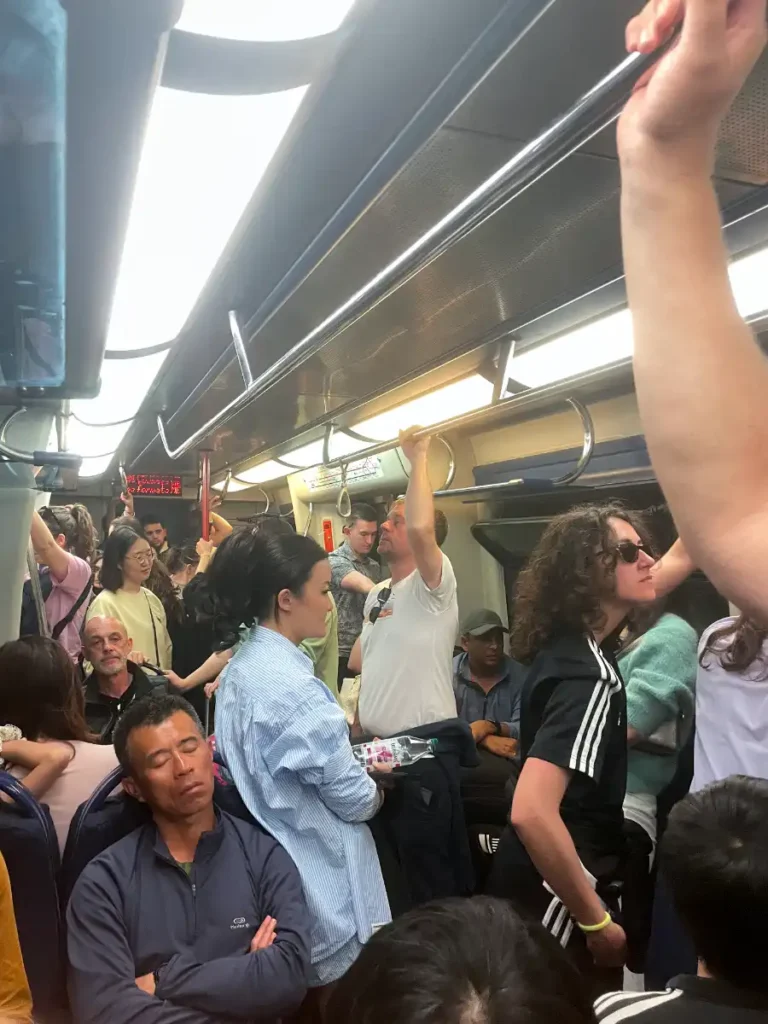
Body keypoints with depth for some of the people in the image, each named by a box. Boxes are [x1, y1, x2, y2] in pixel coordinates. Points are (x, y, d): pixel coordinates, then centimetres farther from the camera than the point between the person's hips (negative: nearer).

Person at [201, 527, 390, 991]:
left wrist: (351, 757, 7)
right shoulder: (294, 686, -27)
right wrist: (375, 791, 1)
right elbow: (353, 800, -19)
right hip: (321, 885, -9)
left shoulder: (242, 666, 2)